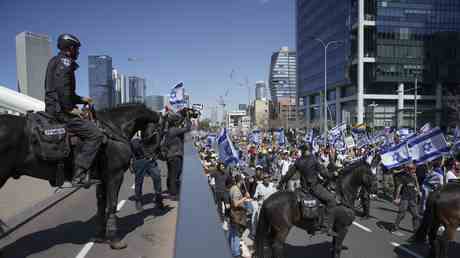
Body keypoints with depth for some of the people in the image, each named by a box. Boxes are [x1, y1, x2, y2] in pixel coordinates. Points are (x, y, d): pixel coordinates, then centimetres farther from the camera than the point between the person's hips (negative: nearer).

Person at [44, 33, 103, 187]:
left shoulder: (56, 61, 25)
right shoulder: (65, 61, -7)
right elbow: (62, 87, -23)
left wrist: (82, 100, 23)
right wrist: (70, 109, -19)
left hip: (53, 108, 11)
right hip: (60, 109, -11)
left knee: (89, 132, 19)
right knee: (95, 134, -18)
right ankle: (79, 175, -21)